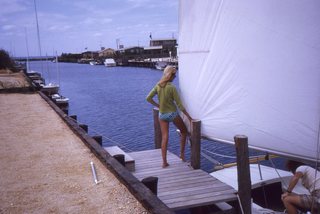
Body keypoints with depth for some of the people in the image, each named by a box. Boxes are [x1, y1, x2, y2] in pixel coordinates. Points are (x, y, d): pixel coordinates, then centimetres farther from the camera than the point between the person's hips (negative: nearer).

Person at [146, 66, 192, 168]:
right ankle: (182, 154, 22)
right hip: (172, 114, -4)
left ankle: (164, 162, 5)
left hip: (162, 115, 4)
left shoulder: (158, 85, -3)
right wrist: (189, 117, -10)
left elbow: (148, 98, -1)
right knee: (184, 132, 20)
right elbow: (179, 105, -16)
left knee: (164, 138, 7)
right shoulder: (172, 87, -17)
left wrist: (158, 105, 9)